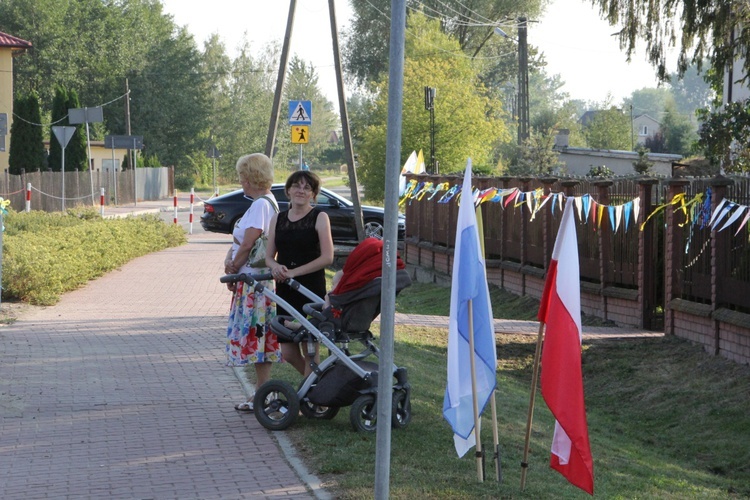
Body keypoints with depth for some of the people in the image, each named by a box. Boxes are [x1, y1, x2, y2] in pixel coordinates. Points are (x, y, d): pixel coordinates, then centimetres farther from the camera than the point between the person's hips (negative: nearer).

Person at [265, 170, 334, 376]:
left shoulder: (319, 218, -4)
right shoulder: (278, 219, 11)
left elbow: (327, 258, -12)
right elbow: (269, 255, 12)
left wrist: (293, 272, -17)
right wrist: (275, 266, -11)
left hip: (312, 290, -5)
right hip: (285, 290, 5)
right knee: (289, 353, 7)